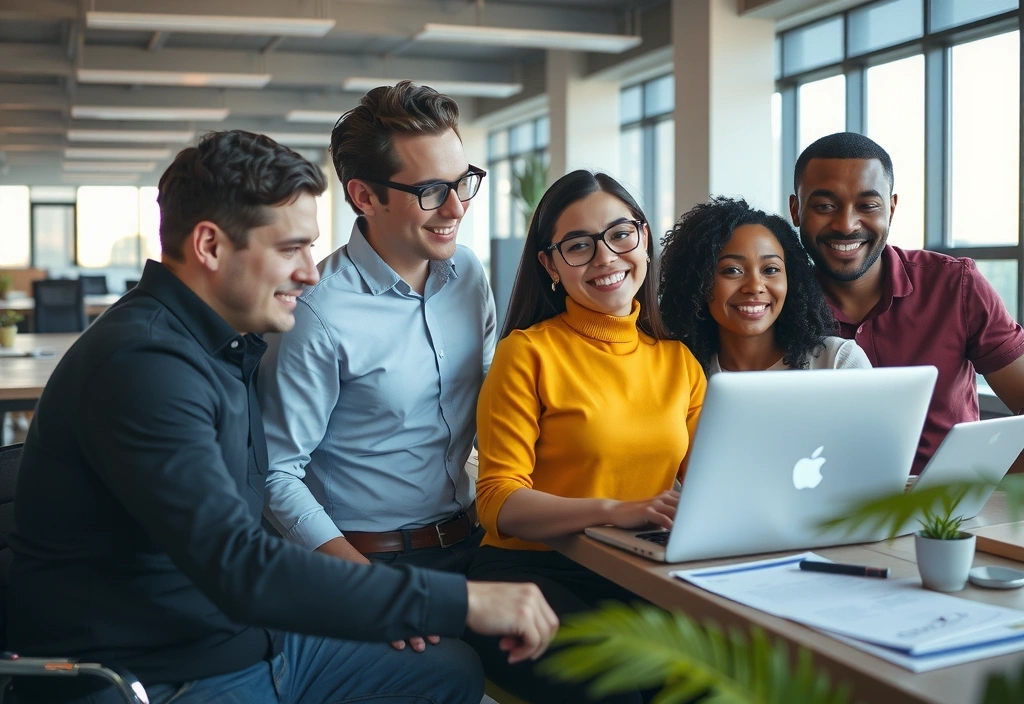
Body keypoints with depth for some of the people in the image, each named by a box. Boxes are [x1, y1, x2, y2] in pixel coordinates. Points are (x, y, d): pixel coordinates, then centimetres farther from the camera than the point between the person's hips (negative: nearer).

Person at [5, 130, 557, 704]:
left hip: (249, 637, 9)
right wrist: (463, 602, -32)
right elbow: (240, 569, -33)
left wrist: (385, 606, 4)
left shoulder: (229, 345, 8)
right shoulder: (142, 362, -23)